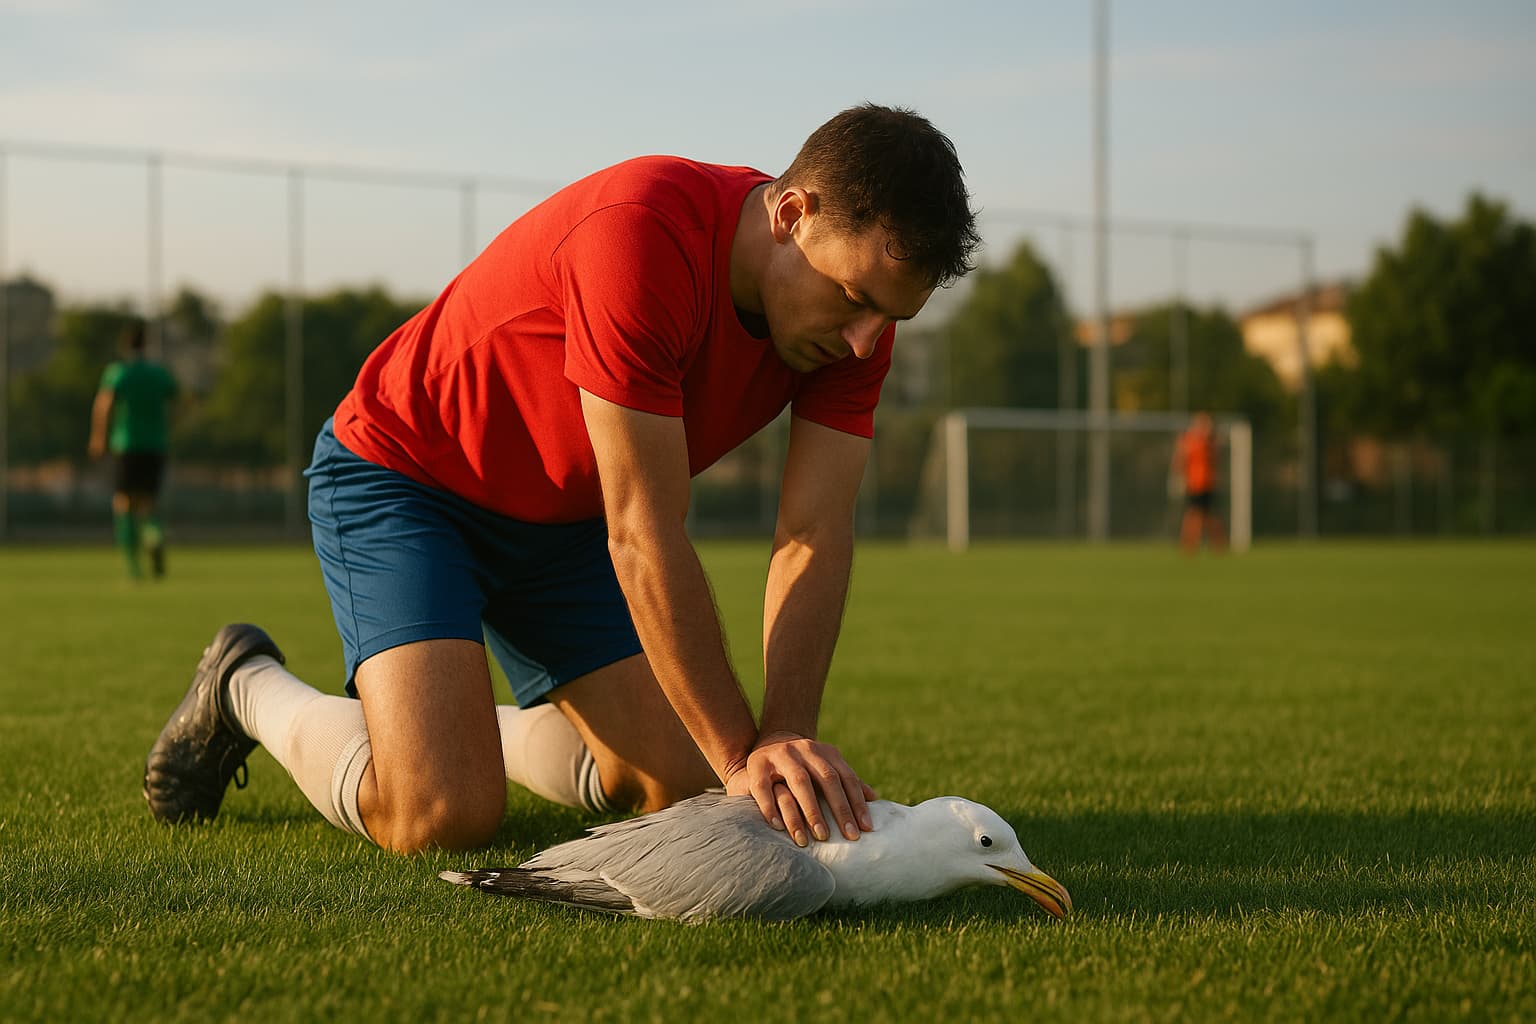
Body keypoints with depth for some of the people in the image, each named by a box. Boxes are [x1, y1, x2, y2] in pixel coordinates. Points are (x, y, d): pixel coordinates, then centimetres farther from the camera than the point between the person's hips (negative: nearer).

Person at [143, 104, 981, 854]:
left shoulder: (858, 306, -14)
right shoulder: (641, 233, -38)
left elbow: (814, 538, -17)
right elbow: (645, 537, -36)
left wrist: (785, 741, -31)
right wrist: (743, 752, -34)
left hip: (564, 517, 8)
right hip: (398, 474, -7)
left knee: (683, 789, 2)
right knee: (444, 815, -23)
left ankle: (478, 729, 29)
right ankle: (251, 690, 8)